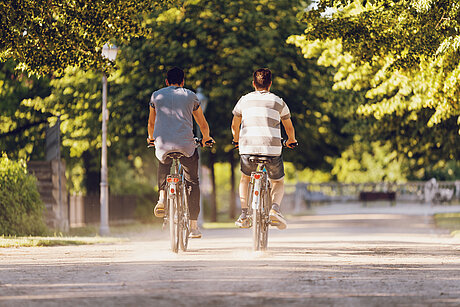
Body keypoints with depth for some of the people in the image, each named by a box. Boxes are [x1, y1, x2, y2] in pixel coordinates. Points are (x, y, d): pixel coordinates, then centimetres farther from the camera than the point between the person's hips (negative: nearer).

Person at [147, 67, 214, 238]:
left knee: (163, 165, 35)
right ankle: (194, 227, 7)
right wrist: (206, 138, 43)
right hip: (186, 144, -1)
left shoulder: (156, 96, 15)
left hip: (162, 144, 1)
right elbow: (203, 124, 22)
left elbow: (151, 123, 27)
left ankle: (162, 198, 10)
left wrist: (151, 138, 47)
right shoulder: (191, 96, 13)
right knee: (192, 182, 13)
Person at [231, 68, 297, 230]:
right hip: (272, 149, -1)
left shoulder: (244, 100, 14)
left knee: (245, 178, 29)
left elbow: (234, 125, 26)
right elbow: (289, 128, 24)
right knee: (278, 183, 21)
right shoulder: (278, 102, 12)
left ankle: (244, 214, 14)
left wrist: (237, 139, 47)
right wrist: (291, 140, 45)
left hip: (248, 149, 1)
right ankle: (275, 209, -7)